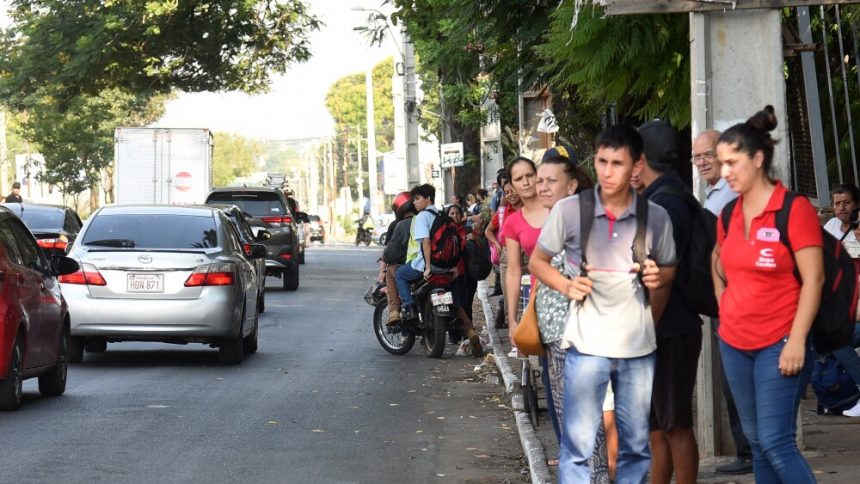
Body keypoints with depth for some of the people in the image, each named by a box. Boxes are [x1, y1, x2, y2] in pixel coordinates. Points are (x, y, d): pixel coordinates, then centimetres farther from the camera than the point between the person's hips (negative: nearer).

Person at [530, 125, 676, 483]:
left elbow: (669, 269, 14)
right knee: (578, 444, -2)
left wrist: (658, 277, -9)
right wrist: (566, 286, -12)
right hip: (587, 345, -2)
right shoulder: (569, 210, -5)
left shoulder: (656, 217, -1)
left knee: (637, 446, 11)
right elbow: (537, 262, 7)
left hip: (639, 346, 2)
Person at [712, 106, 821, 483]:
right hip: (734, 344, 7)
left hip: (779, 345, -7)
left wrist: (797, 342, -18)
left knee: (776, 442, -13)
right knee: (756, 443, 10)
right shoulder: (729, 215, 8)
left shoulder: (795, 209, -11)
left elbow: (813, 280, -14)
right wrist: (725, 309, 14)